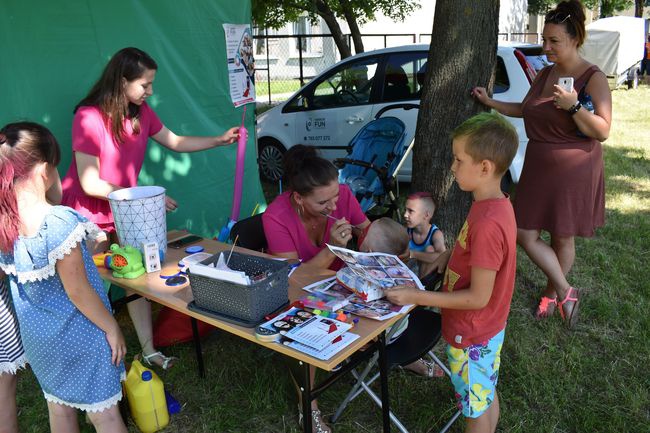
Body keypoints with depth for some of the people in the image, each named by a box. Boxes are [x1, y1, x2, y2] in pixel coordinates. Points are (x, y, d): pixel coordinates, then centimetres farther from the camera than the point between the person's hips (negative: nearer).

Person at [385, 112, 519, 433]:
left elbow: (478, 297, -28)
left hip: (471, 335, -8)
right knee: (487, 395, 27)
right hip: (488, 327, 8)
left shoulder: (487, 223, -32)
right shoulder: (495, 204, -3)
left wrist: (415, 297, -26)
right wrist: (448, 256, 0)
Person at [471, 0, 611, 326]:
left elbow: (603, 131, -16)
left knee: (562, 239, 8)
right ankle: (565, 292, 20)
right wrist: (491, 102, 17)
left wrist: (573, 105, -29)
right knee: (526, 234, 4)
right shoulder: (545, 73, 7)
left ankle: (552, 293, 29)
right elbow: (526, 109, 24)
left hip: (573, 173, -6)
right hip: (538, 169, 6)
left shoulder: (593, 78, -11)